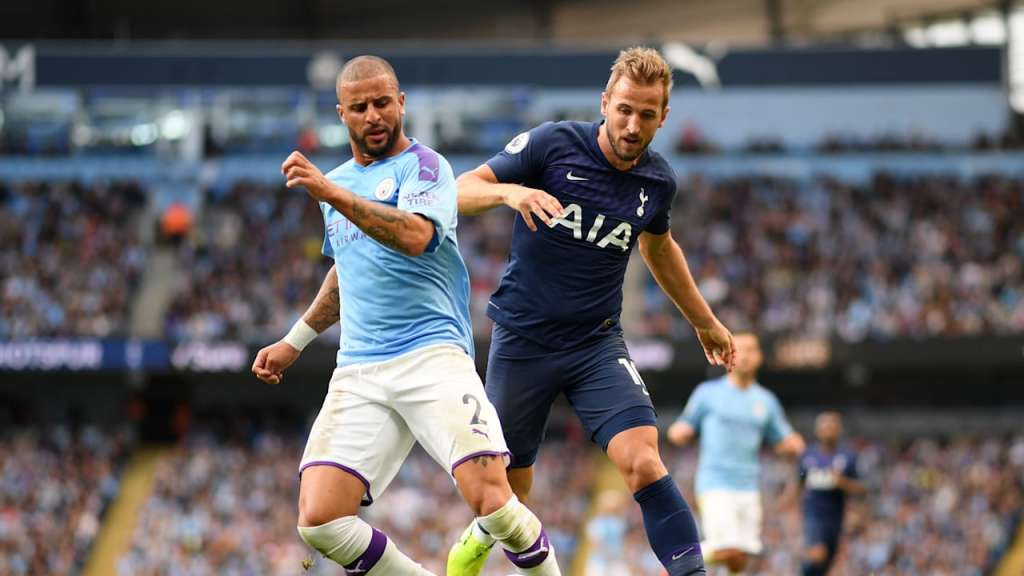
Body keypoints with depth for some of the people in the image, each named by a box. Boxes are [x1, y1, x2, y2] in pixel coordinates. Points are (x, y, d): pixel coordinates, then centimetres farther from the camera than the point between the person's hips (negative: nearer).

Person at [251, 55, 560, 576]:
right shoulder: (335, 181, 20)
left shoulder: (423, 165, -1)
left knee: (490, 499, -23)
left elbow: (415, 236, -22)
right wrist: (295, 342, 37)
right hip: (359, 371, 6)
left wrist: (333, 194, -27)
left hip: (432, 352, -6)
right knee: (318, 521, -13)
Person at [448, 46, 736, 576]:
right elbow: (461, 190, -12)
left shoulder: (658, 182, 0)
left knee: (642, 462, -23)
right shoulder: (553, 144, -12)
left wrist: (704, 321, 29)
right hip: (522, 339, -2)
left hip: (596, 343, 2)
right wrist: (509, 191, -33)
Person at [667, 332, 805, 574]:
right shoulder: (708, 393, 3)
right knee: (726, 551, -20)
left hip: (748, 488, 4)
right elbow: (681, 432, 7)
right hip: (715, 483, -4)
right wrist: (678, 432, -17)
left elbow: (783, 444, 17)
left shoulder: (766, 400, 12)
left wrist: (793, 445, -6)